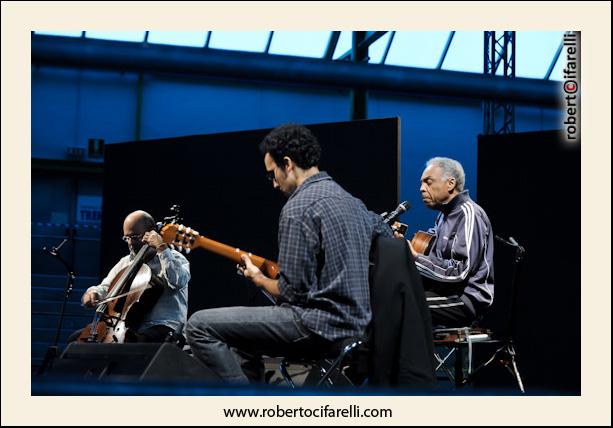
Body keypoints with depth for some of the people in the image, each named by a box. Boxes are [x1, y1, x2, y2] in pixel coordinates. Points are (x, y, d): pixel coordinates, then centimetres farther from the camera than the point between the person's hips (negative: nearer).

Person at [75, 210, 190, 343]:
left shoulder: (174, 259, 1)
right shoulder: (125, 263, 21)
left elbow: (178, 282, -22)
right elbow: (105, 288, 21)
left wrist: (162, 248, -19)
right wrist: (93, 293, -3)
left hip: (161, 328, -6)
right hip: (125, 327, 6)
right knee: (76, 339, -4)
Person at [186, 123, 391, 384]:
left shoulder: (298, 208, -14)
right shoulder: (351, 201, 13)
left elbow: (292, 292, -17)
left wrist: (259, 279, 4)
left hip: (320, 323, -10)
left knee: (200, 327, -8)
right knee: (241, 341, 29)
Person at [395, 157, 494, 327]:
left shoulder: (468, 214, -12)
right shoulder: (445, 214, 21)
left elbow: (459, 271, -21)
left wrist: (415, 257, -16)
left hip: (467, 299, -10)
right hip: (443, 290, 10)